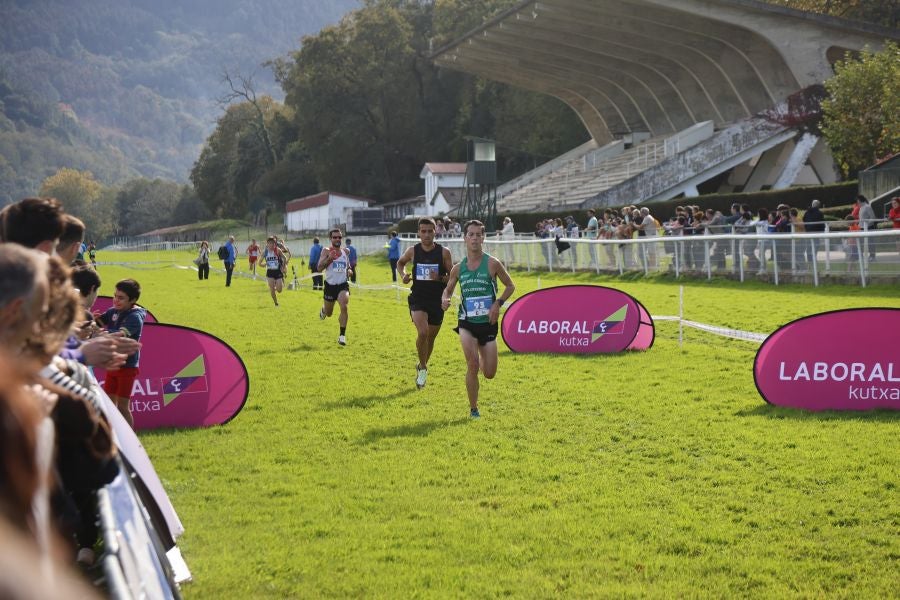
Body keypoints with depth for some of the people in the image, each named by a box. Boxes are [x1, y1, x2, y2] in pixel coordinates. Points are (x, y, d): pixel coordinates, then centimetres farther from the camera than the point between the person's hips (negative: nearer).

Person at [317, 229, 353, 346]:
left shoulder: (345, 251, 7)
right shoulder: (326, 251, -4)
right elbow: (319, 267, -13)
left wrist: (349, 271, 6)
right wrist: (329, 258, -26)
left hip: (343, 285, 1)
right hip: (330, 285, -1)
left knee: (344, 306, -24)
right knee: (328, 313, 14)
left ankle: (342, 335, -16)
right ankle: (323, 309, 54)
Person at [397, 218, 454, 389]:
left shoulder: (444, 252, -5)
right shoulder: (413, 251, -2)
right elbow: (400, 263, 19)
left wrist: (440, 278, -21)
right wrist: (403, 275, -1)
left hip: (437, 301, 1)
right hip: (418, 299, -1)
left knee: (431, 338, 13)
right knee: (422, 333, -23)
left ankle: (422, 366, 39)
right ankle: (423, 368, -4)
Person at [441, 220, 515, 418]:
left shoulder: (492, 264, -6)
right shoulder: (458, 268, 2)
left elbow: (510, 286, 4)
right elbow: (448, 289, 15)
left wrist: (498, 303, -11)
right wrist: (445, 298, -9)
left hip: (488, 323, 0)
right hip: (467, 322, 0)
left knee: (489, 374, 3)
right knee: (472, 364, -20)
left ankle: (482, 359, 41)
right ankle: (473, 409, -5)